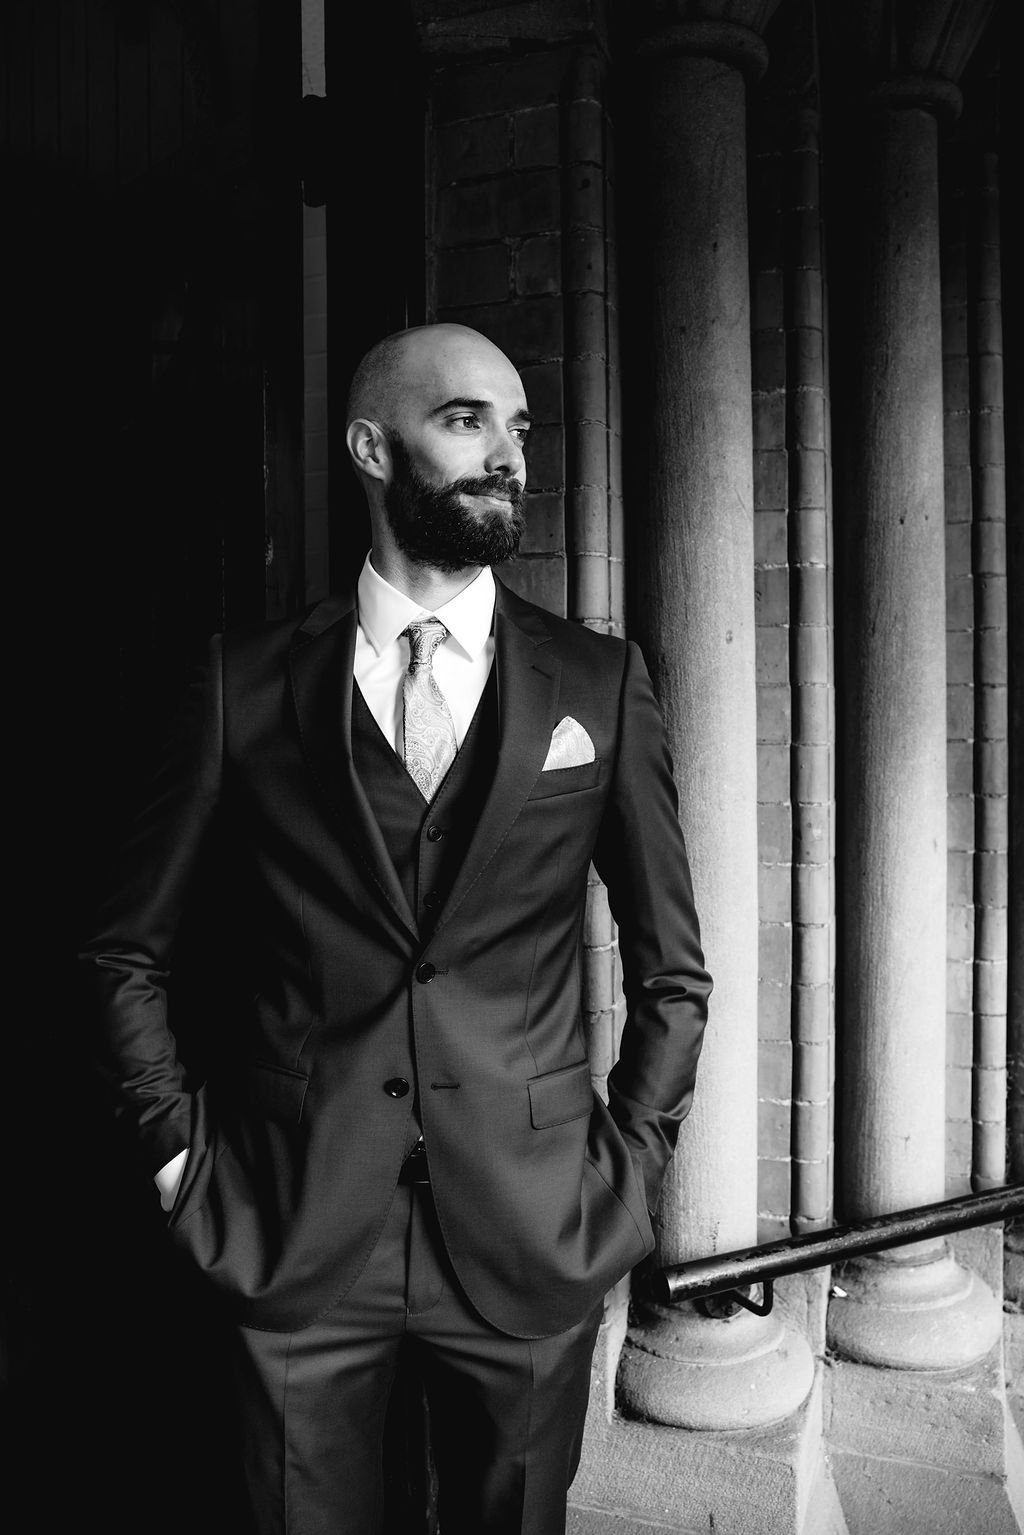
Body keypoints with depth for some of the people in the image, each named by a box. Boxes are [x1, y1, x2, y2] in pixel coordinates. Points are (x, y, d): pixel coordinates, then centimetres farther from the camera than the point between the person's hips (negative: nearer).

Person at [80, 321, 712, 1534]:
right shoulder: (248, 682, -3)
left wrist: (629, 1163, 0)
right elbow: (128, 950, 6)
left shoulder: (601, 683, -1)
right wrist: (174, 1146, 0)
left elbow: (673, 969, 4)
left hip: (531, 1240, 1)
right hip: (293, 1241, 0)